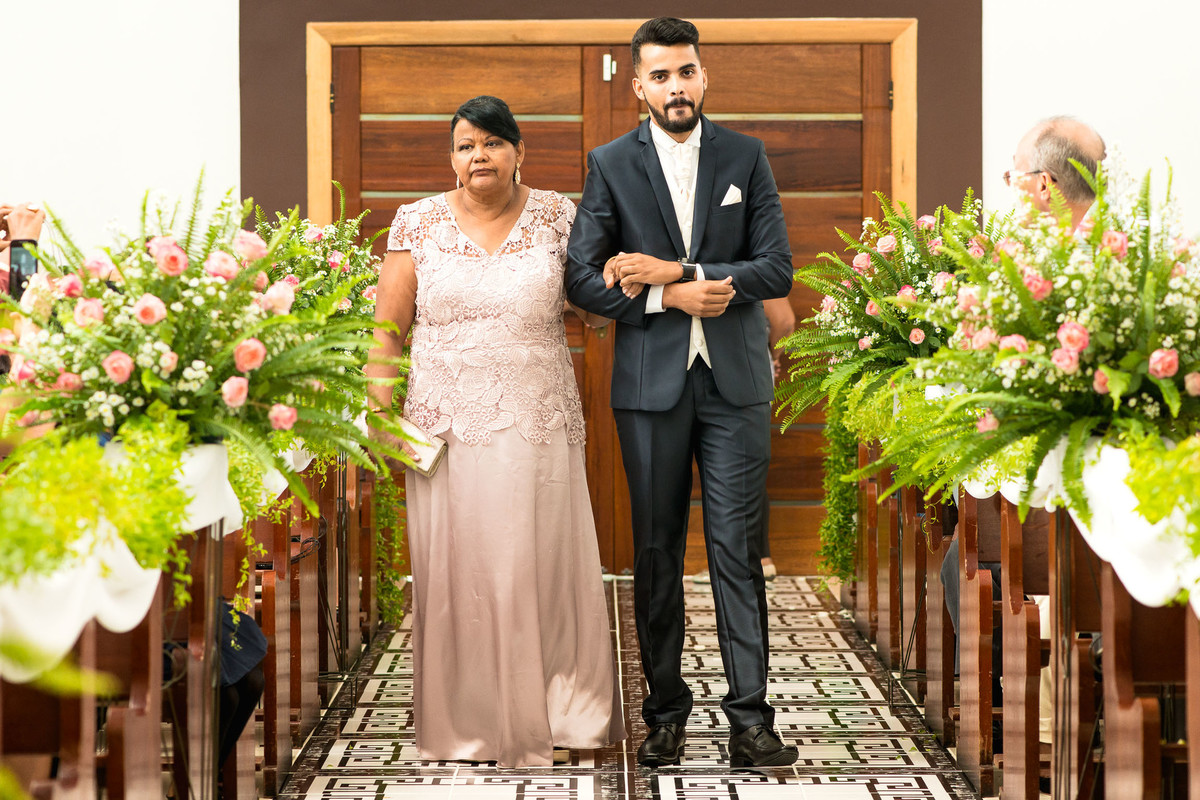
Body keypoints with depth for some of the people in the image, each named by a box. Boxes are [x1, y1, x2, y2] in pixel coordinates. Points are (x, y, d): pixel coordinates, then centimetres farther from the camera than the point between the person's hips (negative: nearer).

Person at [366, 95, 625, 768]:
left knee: (544, 567, 2)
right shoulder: (420, 221, 5)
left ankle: (558, 713, 15)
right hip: (448, 427, 0)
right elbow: (387, 329, 6)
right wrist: (379, 415, -3)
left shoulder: (557, 216, 5)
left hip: (539, 427, 0)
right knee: (458, 569, 2)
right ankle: (469, 724, 14)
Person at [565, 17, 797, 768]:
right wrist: (671, 298, -13)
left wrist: (675, 271, -12)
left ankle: (750, 717, 1)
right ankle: (666, 711, 17)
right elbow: (582, 277, -2)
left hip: (735, 381, 0)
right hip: (651, 382, 0)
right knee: (657, 550, 6)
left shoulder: (746, 157, 6)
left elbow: (777, 269, -2)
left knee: (737, 547, -3)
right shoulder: (611, 164, 4)